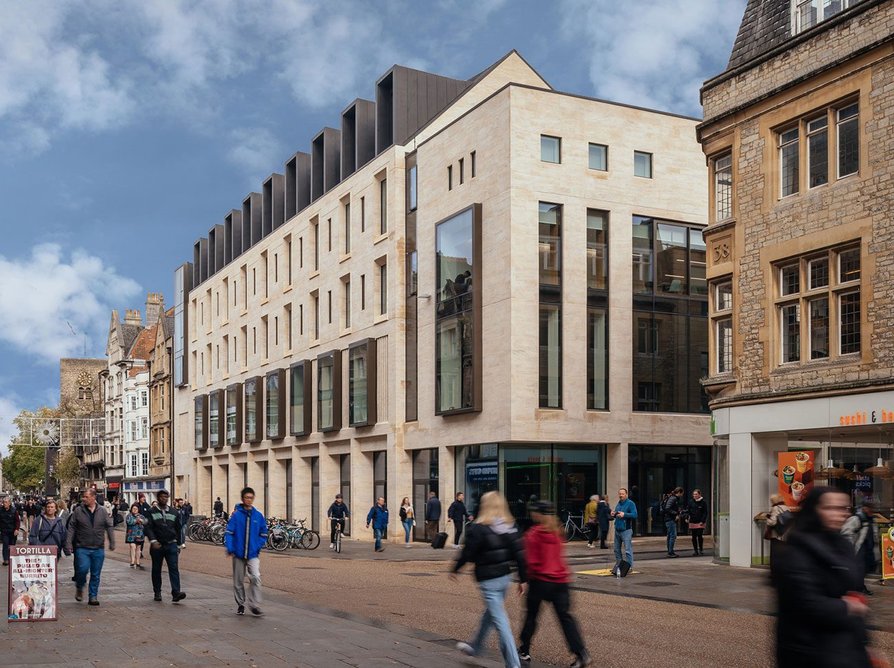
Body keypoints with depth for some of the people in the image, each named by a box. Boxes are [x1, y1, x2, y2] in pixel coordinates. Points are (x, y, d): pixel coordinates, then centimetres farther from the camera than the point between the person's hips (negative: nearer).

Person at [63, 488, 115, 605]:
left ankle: (93, 597, 16)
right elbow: (71, 528, 0)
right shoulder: (78, 511, -1)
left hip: (98, 549, 2)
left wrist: (112, 543, 3)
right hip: (82, 548, -2)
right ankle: (79, 587, 16)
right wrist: (68, 545, -6)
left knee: (96, 574, 6)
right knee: (83, 569, -14)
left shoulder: (102, 511, 3)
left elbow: (109, 527, 8)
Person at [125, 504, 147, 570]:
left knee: (138, 548, 10)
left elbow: (145, 522, -2)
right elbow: (129, 522, -16)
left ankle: (137, 563, 18)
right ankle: (132, 562, -16)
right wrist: (136, 520, -17)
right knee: (133, 547, -15)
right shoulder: (129, 516, 2)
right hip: (131, 534, -4)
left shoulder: (141, 516, 12)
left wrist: (141, 521, -19)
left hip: (139, 535, 4)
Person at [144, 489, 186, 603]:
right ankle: (157, 592, 23)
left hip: (171, 545, 1)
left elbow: (178, 529, 17)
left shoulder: (173, 513, 10)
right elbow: (148, 528, -9)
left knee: (174, 568, -11)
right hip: (157, 546, -1)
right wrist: (153, 541, -23)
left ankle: (176, 592, -19)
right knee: (156, 570, 10)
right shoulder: (152, 512, 2)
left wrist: (178, 545, 16)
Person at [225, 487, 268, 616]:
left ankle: (255, 605, -8)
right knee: (238, 581, 11)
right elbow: (229, 532, -6)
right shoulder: (236, 515, -5)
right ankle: (240, 604, 28)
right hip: (238, 554, 0)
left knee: (255, 578, -16)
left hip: (253, 554, 0)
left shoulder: (258, 515, 2)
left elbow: (263, 534, 8)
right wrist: (229, 548, -15)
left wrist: (258, 547, -4)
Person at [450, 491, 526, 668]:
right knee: (490, 612, 24)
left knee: (499, 621, -4)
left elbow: (467, 553, -10)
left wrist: (454, 569, 6)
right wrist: (522, 579, 8)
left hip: (488, 580, -7)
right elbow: (519, 553, 1)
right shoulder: (511, 526, 1)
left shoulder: (478, 528, -15)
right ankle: (475, 647, 43)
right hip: (504, 577, 7)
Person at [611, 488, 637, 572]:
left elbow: (634, 515, -17)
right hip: (617, 530, 8)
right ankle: (618, 566, 25)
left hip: (626, 530, -8)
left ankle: (629, 567, -4)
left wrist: (624, 514, -24)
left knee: (628, 550, -8)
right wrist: (613, 515, 4)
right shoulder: (618, 504, 16)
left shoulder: (630, 503, -7)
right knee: (617, 549, 14)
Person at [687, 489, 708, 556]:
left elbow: (705, 513, -1)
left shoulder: (703, 502, -1)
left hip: (700, 522, -3)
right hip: (692, 522, 3)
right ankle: (695, 550, 13)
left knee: (700, 536, -4)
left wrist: (703, 521, -9)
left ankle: (701, 550, 8)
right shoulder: (691, 502, 6)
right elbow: (688, 510, 10)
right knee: (694, 537, 6)